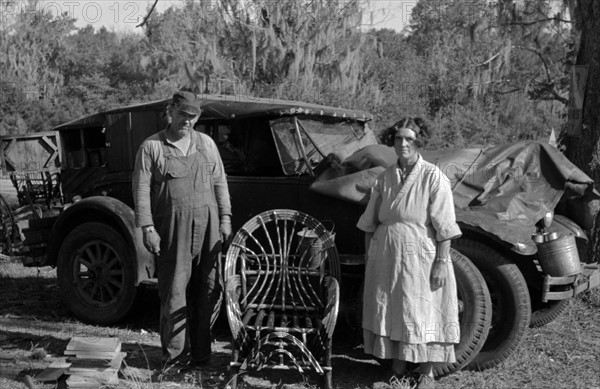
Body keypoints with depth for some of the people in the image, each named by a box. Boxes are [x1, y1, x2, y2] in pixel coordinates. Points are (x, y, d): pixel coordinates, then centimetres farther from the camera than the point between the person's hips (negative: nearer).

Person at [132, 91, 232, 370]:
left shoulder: (206, 143, 14)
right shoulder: (151, 147, 1)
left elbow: (219, 182, 15)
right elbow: (141, 189, -3)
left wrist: (225, 218, 7)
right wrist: (147, 228, -10)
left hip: (207, 225, 4)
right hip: (172, 229, -4)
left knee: (209, 290, 5)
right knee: (174, 292, -2)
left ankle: (200, 351, 17)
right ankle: (175, 355, 7)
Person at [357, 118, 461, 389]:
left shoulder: (433, 177, -9)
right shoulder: (385, 178, 4)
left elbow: (444, 226, -12)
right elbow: (370, 223, 11)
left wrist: (442, 262, -15)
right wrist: (369, 257, 9)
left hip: (420, 258, -4)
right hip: (385, 258, 5)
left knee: (423, 314, 4)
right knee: (388, 313, 11)